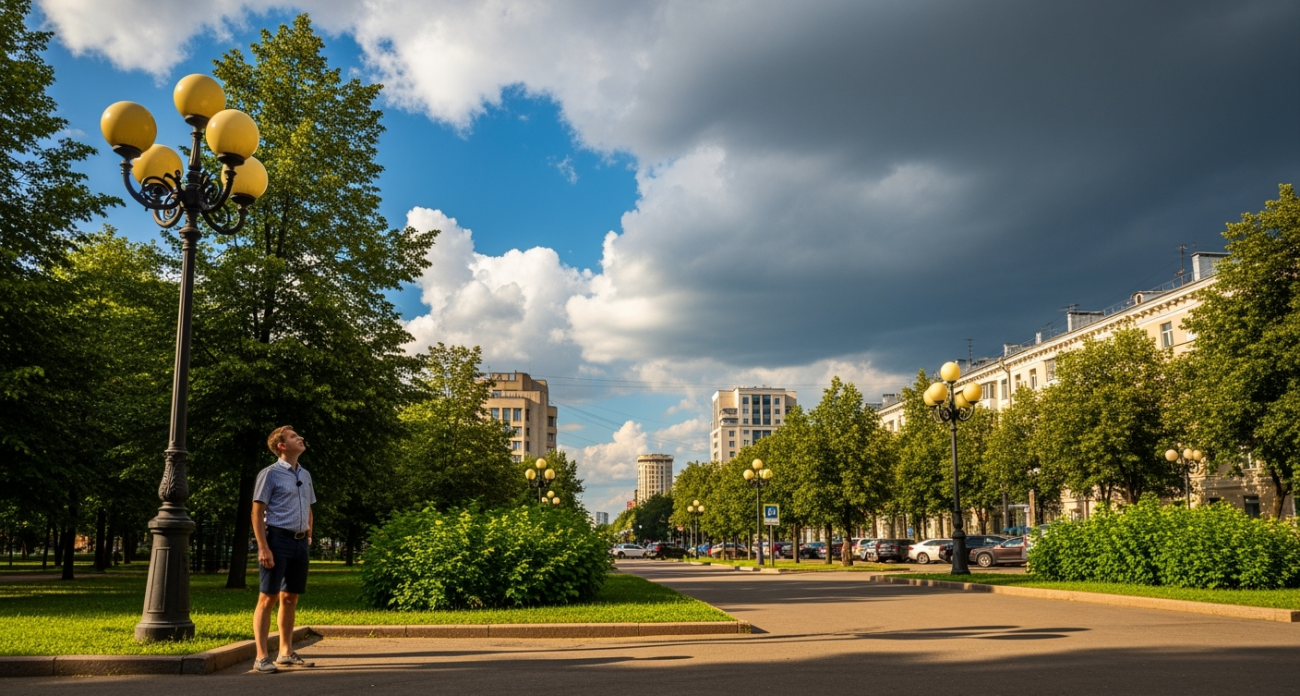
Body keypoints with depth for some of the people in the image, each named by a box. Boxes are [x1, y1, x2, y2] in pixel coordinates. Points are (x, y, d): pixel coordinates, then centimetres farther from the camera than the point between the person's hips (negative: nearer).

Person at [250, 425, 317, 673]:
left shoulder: (305, 475, 15)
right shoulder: (270, 474, -5)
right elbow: (257, 513, -9)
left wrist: (308, 537, 14)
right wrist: (263, 547, -16)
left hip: (299, 542, 7)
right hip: (278, 538, -7)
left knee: (290, 598, 12)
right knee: (267, 598, -3)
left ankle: (286, 653, 20)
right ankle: (262, 657, 0)